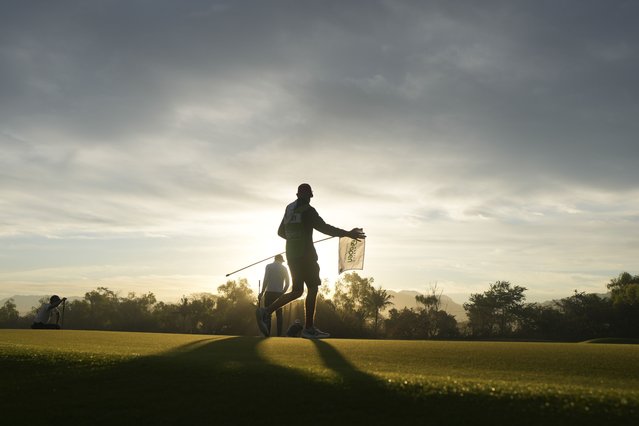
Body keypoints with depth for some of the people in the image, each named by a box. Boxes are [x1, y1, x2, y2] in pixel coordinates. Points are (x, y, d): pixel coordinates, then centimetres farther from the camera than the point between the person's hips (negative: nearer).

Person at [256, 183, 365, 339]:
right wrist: (348, 234, -14)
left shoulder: (289, 209, 15)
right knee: (312, 288, -1)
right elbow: (324, 227, -17)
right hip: (305, 254, -8)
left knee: (297, 291, 11)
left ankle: (266, 311, -4)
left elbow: (281, 232, 23)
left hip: (291, 254, 8)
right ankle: (309, 328, -2)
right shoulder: (308, 210, -9)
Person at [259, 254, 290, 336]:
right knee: (279, 314, 6)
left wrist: (262, 292, -3)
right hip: (279, 293, 3)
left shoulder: (269, 266, 2)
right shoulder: (284, 268, 11)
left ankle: (267, 334, -11)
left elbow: (266, 280, -7)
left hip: (270, 293, -3)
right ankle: (279, 334, 1)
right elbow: (287, 283, 7)